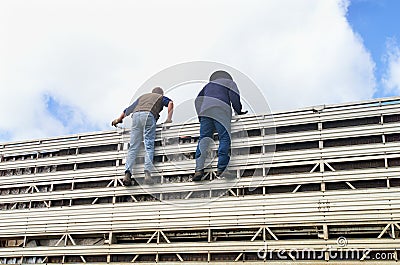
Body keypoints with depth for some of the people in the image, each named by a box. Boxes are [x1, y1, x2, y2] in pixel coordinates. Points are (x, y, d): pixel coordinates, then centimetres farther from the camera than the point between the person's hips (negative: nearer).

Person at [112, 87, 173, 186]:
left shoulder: (143, 96, 38)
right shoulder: (161, 97, 30)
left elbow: (129, 109, 39)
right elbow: (170, 103, 7)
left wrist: (119, 119, 48)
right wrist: (169, 118, 6)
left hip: (136, 115, 3)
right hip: (148, 115, -3)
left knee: (133, 147, -3)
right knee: (149, 146, -8)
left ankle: (128, 173, -17)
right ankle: (147, 173, -24)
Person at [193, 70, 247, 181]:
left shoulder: (209, 84, 35)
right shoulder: (229, 83, 22)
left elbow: (198, 99, 27)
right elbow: (234, 97, 3)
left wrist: (201, 116, 29)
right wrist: (239, 112, 13)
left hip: (205, 110, 5)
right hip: (221, 111, -4)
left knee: (203, 138, -3)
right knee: (225, 139, -8)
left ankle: (199, 169, -17)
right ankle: (221, 169, -21)